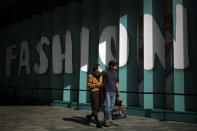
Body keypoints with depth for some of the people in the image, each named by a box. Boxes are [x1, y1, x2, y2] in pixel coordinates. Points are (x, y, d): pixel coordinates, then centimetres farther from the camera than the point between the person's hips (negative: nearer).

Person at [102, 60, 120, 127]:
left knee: (111, 107, 6)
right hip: (107, 91, -5)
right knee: (107, 106, -10)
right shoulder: (105, 72, -6)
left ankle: (106, 120, 15)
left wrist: (118, 92, 10)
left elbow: (117, 83, 14)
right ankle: (106, 121, -6)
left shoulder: (116, 73, 10)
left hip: (113, 92, 6)